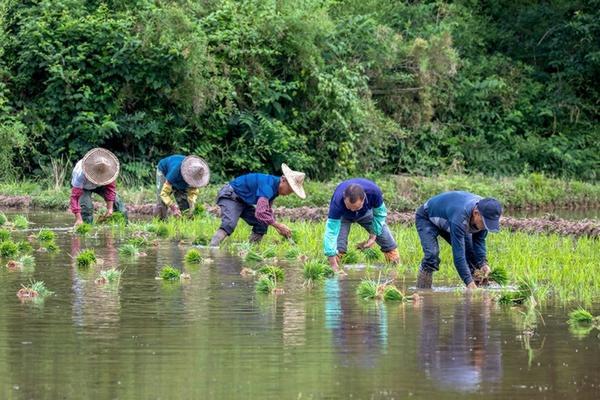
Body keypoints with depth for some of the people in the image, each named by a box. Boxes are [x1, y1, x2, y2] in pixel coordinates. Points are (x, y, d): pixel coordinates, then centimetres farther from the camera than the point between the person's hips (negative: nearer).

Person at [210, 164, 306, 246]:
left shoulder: (275, 187, 1)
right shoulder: (268, 186, -30)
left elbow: (268, 209, 16)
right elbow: (260, 213, -41)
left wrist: (277, 228, 4)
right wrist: (278, 225, -33)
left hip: (243, 201, 10)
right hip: (230, 197, -10)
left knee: (262, 225, 3)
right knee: (229, 225, -32)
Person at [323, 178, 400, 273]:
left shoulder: (374, 192, -40)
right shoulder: (337, 202, -46)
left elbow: (380, 213, -17)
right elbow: (331, 232, -45)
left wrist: (373, 236, -18)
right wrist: (333, 264, -49)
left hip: (366, 212, 2)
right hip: (343, 216, -2)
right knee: (338, 248, -24)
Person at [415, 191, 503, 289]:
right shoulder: (460, 217, -46)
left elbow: (479, 240, -9)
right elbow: (458, 254, -46)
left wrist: (483, 263, -26)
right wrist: (469, 282, -48)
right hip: (426, 218, -7)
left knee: (471, 253, -6)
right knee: (432, 254, -28)